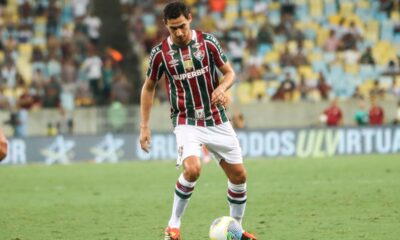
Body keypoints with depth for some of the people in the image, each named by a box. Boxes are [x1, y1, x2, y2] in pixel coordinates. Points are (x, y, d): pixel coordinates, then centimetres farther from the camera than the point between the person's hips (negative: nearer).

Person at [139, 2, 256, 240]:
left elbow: (229, 72, 3)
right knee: (192, 169, -28)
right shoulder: (160, 53, -7)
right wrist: (145, 126, 3)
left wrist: (223, 87, -20)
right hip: (187, 122, -3)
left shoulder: (207, 41, -5)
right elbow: (149, 88, 7)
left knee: (239, 175, 5)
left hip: (217, 120, 3)